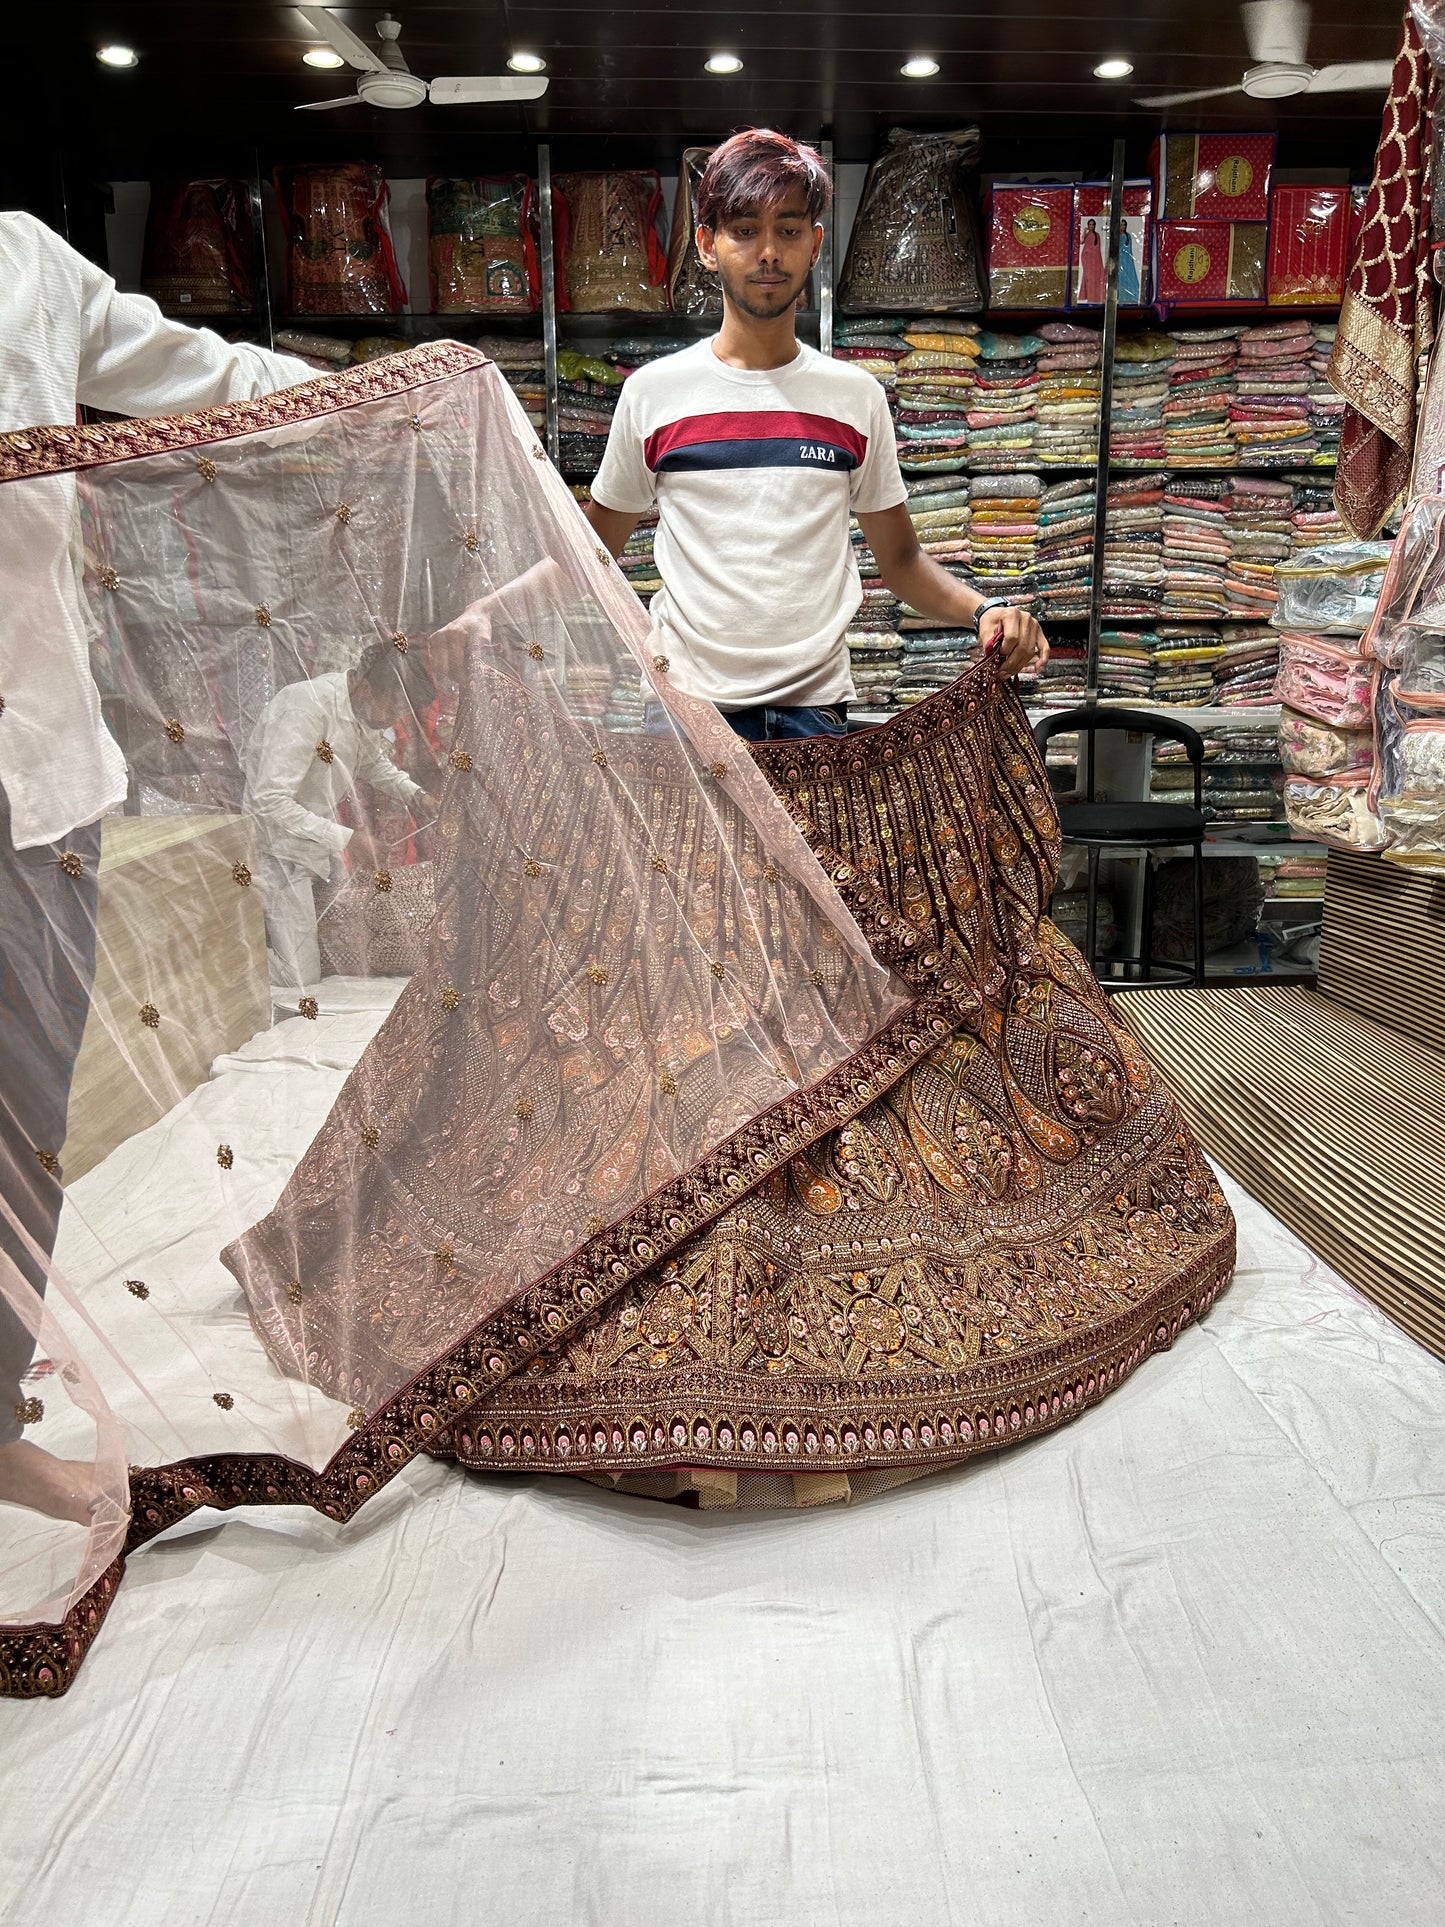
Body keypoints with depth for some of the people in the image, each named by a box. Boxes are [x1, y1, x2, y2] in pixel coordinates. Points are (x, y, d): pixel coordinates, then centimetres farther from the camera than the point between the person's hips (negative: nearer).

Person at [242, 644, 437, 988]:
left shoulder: (359, 707, 1)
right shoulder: (306, 710, -28)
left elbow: (376, 763, 22)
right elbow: (270, 801, -32)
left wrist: (415, 795, 4)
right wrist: (344, 840, -31)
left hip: (320, 847, 9)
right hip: (281, 855, -9)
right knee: (301, 980, -8)